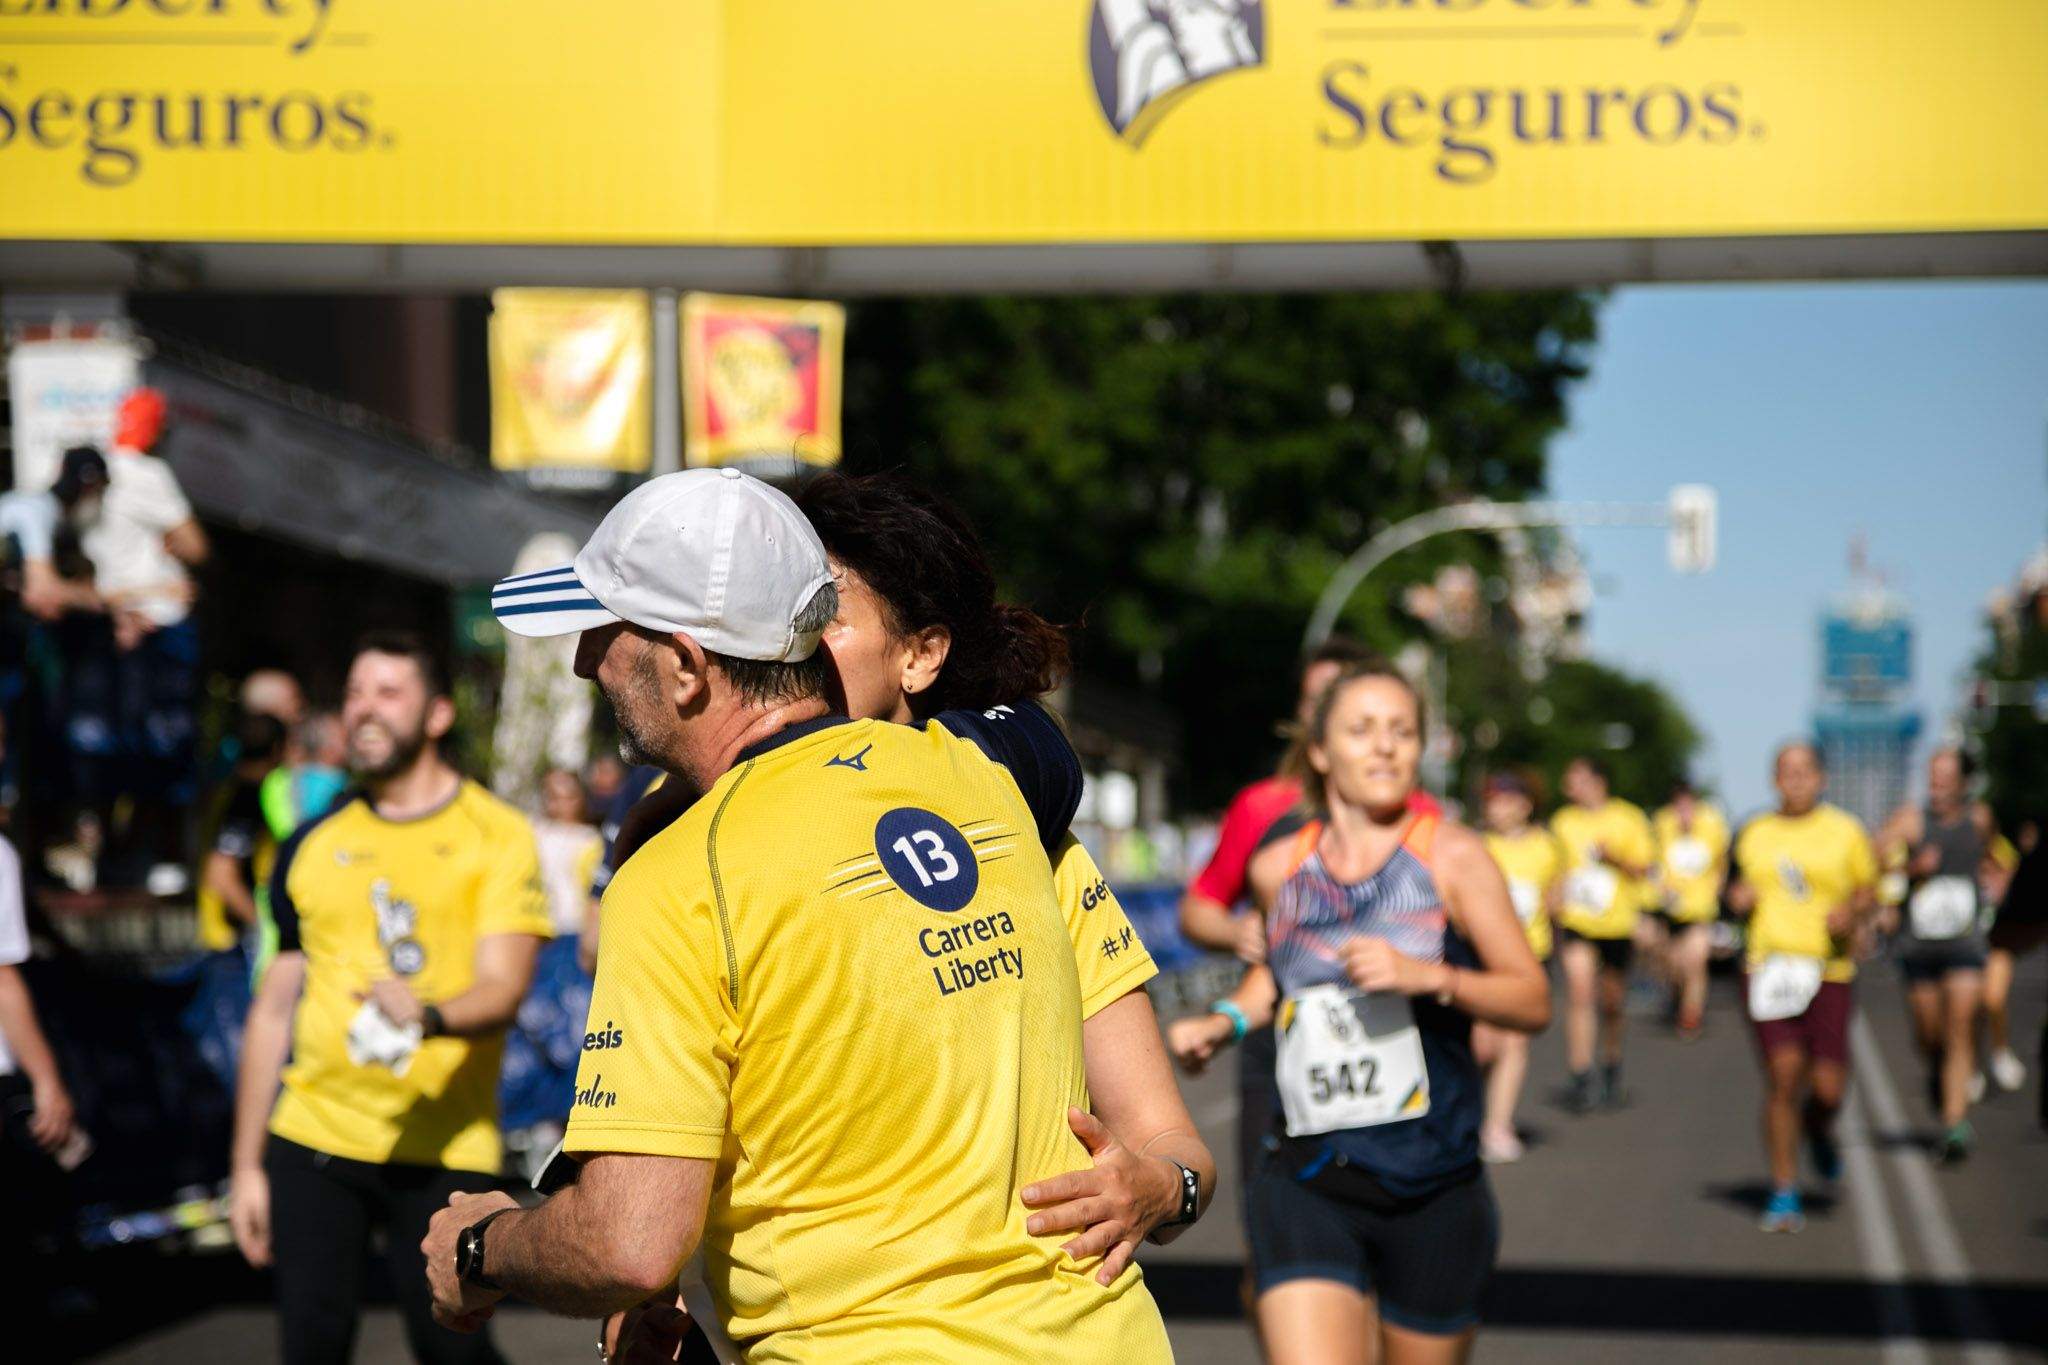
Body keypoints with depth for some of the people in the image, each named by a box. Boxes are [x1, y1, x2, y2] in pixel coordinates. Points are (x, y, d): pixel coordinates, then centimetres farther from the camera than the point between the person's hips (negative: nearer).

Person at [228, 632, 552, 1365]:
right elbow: (272, 1009, 14)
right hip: (314, 1139, 3)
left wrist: (427, 1015, -34)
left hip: (444, 1151, -3)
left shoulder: (496, 836, 0)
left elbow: (503, 988, -11)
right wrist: (247, 1165, 12)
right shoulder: (314, 846, 11)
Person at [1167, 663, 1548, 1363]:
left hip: (1434, 1193, -1)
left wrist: (1428, 976, -19)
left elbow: (1533, 1001, -4)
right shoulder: (1277, 869, 5)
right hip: (1308, 1187, 1)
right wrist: (1223, 1021, 10)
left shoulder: (1452, 857, -3)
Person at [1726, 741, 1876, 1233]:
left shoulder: (1844, 831, 5)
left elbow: (1868, 891, 12)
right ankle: (1784, 1191, 3)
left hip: (1827, 969, -1)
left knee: (1827, 1086, -6)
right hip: (1768, 965, 1)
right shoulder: (1754, 834, 12)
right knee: (1782, 1076, -8)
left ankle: (1818, 1128, 32)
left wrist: (1850, 914, -9)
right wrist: (1738, 898, 2)